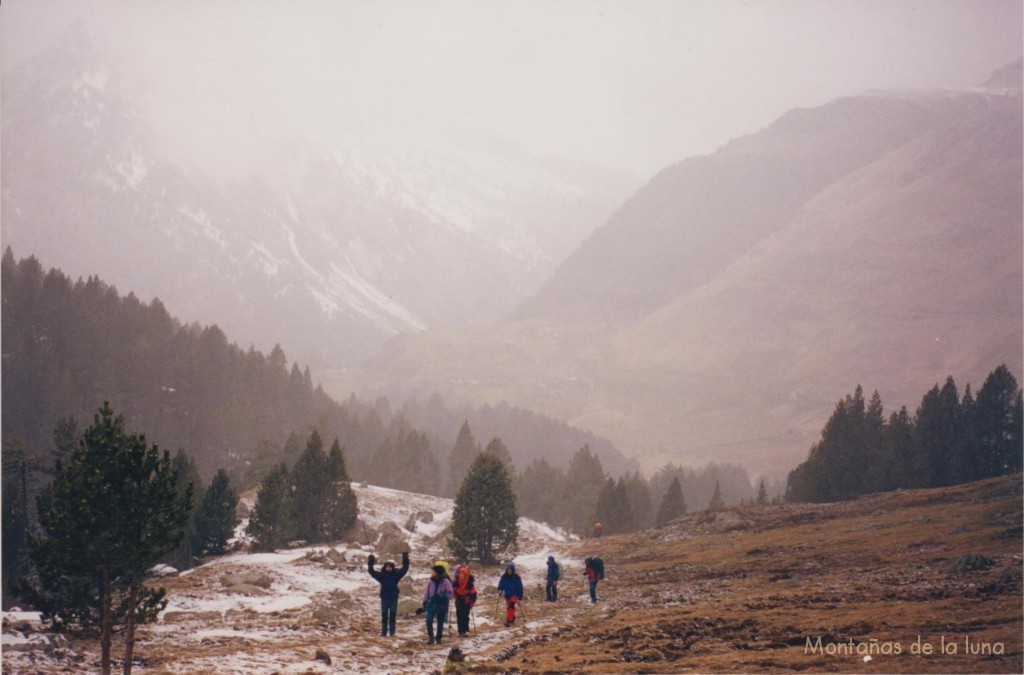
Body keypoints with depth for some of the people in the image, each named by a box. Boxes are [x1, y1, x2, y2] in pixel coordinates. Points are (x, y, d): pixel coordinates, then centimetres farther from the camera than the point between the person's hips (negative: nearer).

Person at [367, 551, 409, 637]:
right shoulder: (381, 575, -1)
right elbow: (372, 572, -5)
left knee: (392, 615, 3)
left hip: (393, 598, 0)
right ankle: (384, 632, 8)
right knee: (384, 615, 3)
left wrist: (405, 562, -15)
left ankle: (392, 632, 7)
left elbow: (404, 569, -2)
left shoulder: (396, 575, 0)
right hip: (384, 598, 0)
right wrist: (370, 564, -18)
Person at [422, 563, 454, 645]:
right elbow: (426, 592, 11)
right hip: (432, 604, 2)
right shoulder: (431, 582, 1)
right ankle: (430, 636, 1)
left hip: (442, 605, -2)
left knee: (440, 623, 6)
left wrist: (442, 596, -24)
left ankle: (438, 638, 23)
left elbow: (451, 594, -10)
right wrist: (425, 602, 7)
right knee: (429, 620, -14)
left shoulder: (446, 582, -10)